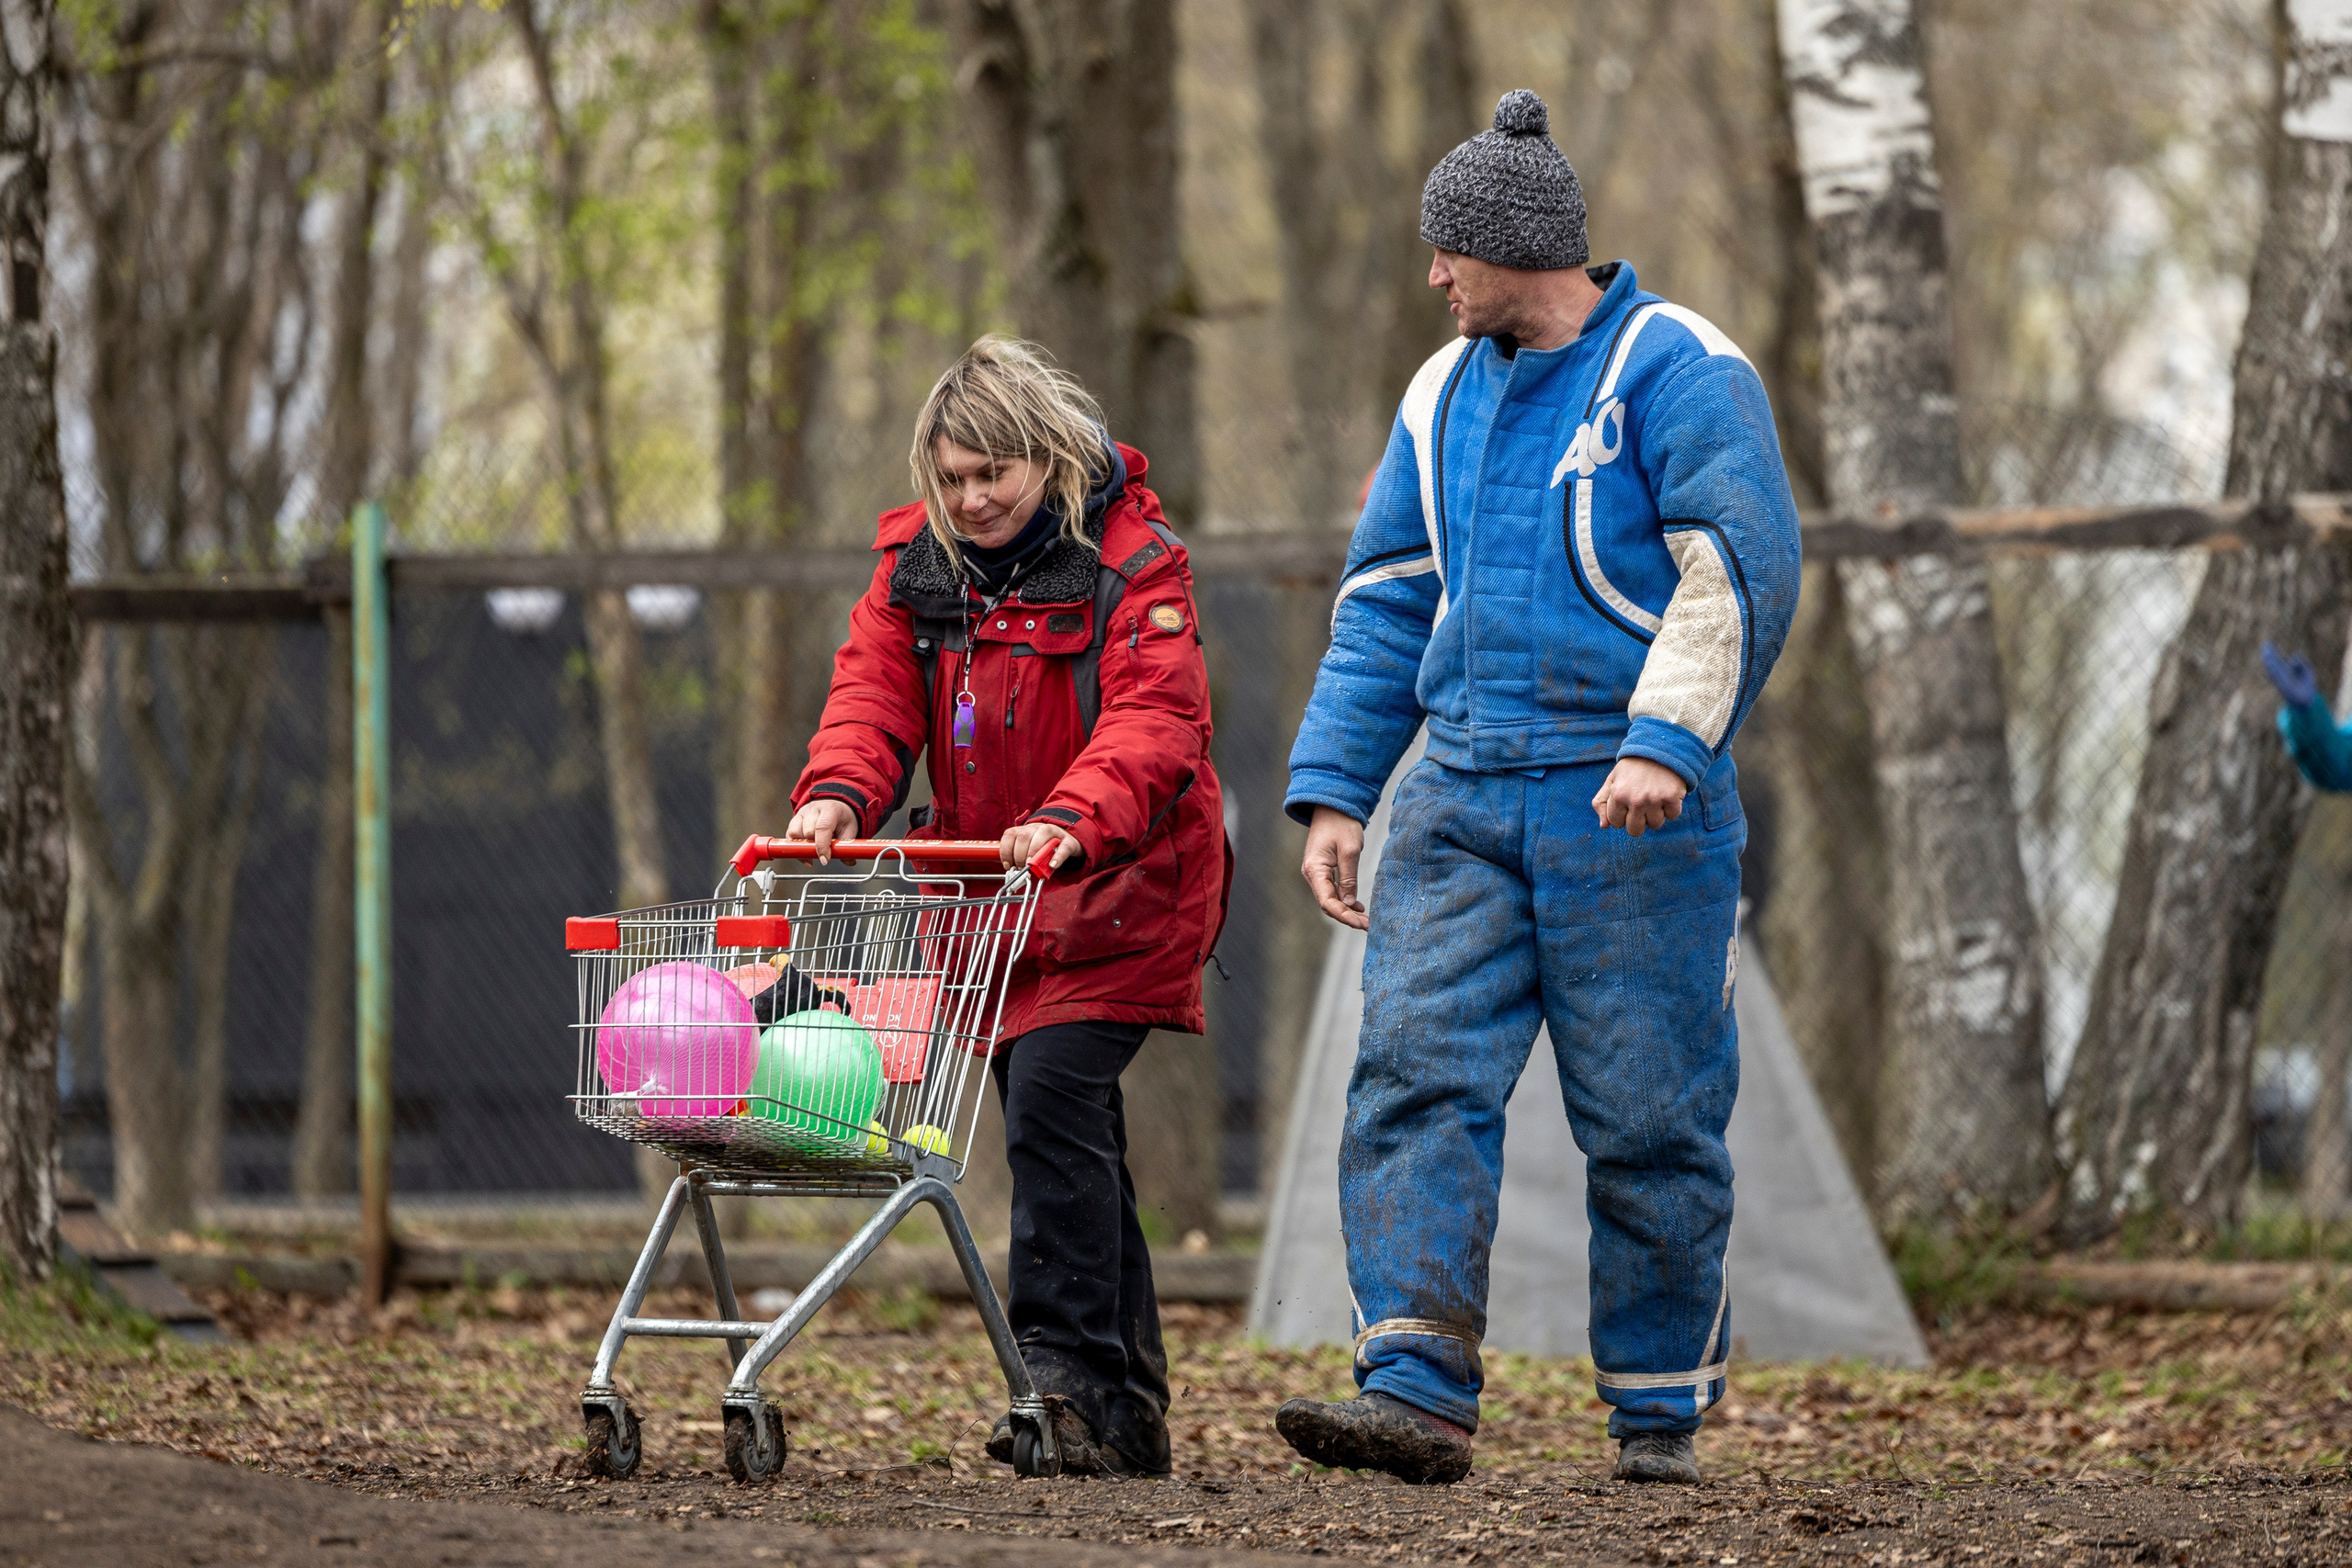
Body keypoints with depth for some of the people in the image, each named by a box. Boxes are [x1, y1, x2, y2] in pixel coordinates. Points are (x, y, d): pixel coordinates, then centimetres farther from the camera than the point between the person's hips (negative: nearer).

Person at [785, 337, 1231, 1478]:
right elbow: (875, 694, -2)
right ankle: (1127, 1416, 14)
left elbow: (1152, 722, -22)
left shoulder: (1130, 564, -11)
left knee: (1052, 1102, -20)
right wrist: (838, 794, -23)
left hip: (1114, 896, -6)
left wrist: (1071, 821, -40)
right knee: (1067, 1135, 8)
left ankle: (1072, 1379, -18)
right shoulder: (919, 568, 7)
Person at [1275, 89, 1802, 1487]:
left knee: (1648, 1112, -1)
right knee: (1418, 1071, -10)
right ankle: (1418, 1394, -15)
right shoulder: (1449, 394, 16)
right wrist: (1334, 787, 11)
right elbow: (1387, 602, 19)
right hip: (1462, 797, 6)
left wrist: (1667, 740, -23)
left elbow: (1743, 566, -13)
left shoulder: (1677, 369, -4)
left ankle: (1661, 1410, 11)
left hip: (1633, 807, -5)